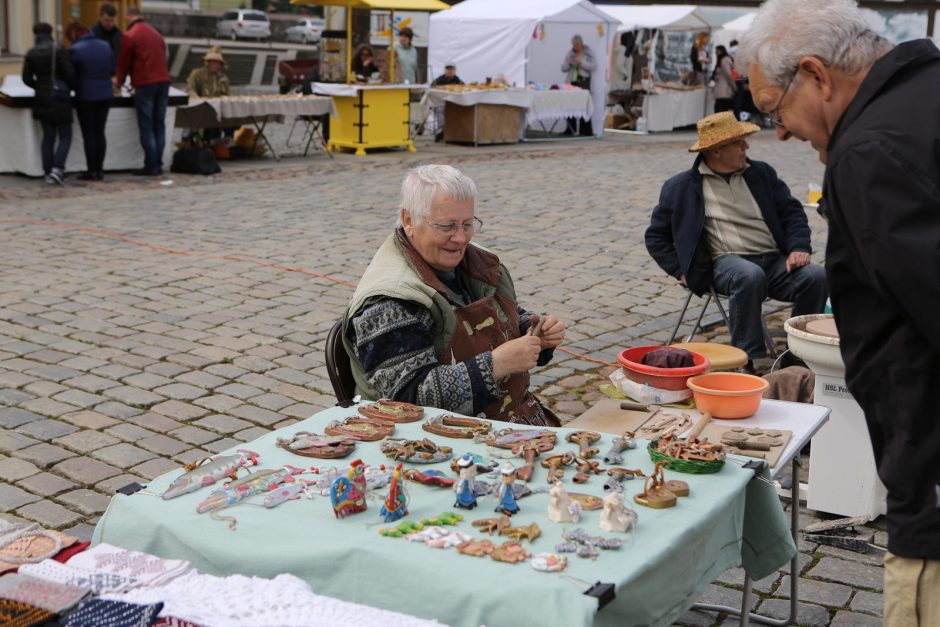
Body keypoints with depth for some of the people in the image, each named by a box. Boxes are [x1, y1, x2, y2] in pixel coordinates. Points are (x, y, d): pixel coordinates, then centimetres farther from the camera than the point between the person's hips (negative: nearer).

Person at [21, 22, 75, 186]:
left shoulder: (31, 53, 3)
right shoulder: (58, 50, -10)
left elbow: (27, 79, 5)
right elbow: (69, 73, -12)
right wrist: (72, 87, 7)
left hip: (41, 99, 5)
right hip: (60, 98, -5)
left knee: (48, 136, 12)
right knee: (65, 136, 2)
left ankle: (48, 172, 11)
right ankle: (57, 168, -14)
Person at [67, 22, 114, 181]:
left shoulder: (75, 50, -13)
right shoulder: (106, 46, 4)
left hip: (85, 97, -5)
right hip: (105, 95, 5)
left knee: (88, 134, 2)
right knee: (100, 132, 11)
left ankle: (92, 170, 5)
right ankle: (99, 169, 13)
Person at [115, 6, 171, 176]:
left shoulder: (130, 36, -3)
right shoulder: (155, 33, 18)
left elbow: (124, 62, 2)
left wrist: (119, 81, 22)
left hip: (145, 84, -6)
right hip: (163, 81, 6)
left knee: (146, 127, -2)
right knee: (159, 126, 8)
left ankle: (151, 166, -4)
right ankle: (158, 164, 8)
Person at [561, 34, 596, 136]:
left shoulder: (589, 53, 4)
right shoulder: (570, 53, 14)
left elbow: (594, 66, -5)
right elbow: (563, 68, 15)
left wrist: (581, 62, -13)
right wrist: (568, 63, -6)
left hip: (583, 83, -4)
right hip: (571, 82, 4)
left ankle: (586, 131, -6)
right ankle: (570, 129, 9)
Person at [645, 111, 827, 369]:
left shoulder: (761, 173, 18)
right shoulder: (682, 186, 9)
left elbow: (791, 211, 17)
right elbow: (656, 236, 13)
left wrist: (798, 248, -2)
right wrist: (681, 270, 1)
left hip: (775, 260, 4)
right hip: (728, 261, -4)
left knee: (816, 276, -25)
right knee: (750, 276, -38)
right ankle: (750, 358, -29)